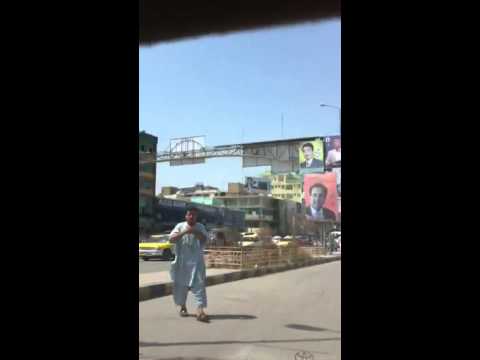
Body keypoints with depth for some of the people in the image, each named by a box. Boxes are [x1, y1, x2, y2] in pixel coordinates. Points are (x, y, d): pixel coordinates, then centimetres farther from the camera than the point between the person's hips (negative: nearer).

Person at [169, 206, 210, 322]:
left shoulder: (200, 227, 5)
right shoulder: (180, 226, 2)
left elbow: (204, 239, -7)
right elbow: (171, 239, -10)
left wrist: (195, 232, -21)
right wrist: (184, 232, -21)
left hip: (197, 262, 0)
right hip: (181, 262, 1)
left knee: (199, 285, -10)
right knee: (181, 285, 10)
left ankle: (200, 311, -16)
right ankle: (183, 307, 30)